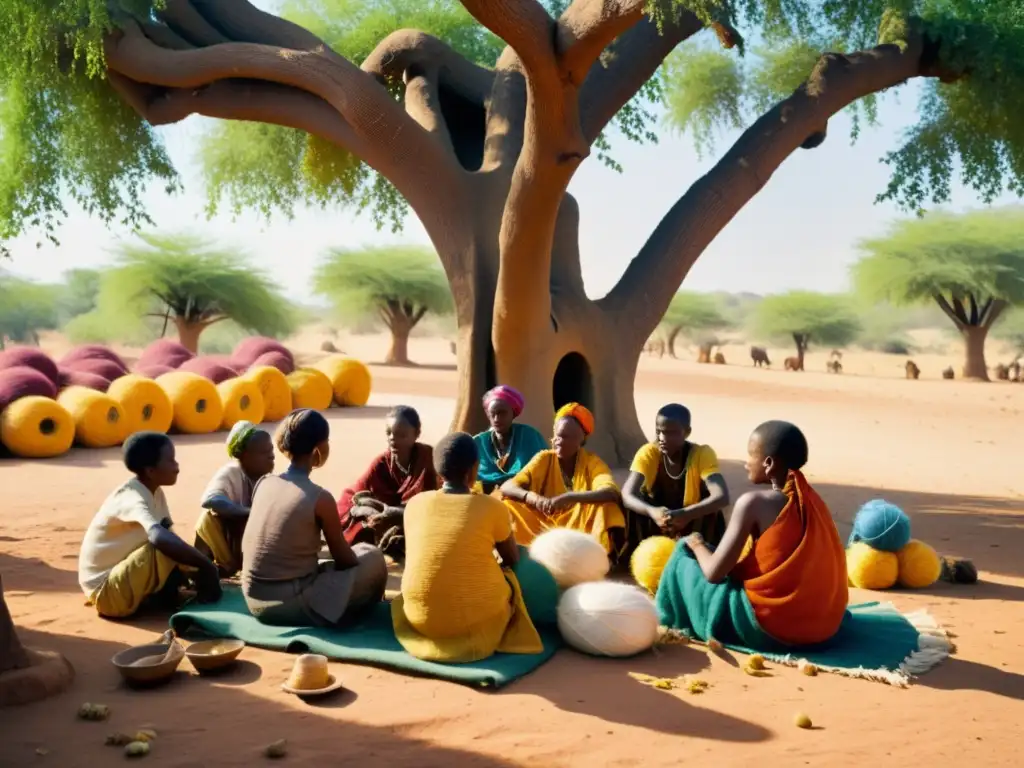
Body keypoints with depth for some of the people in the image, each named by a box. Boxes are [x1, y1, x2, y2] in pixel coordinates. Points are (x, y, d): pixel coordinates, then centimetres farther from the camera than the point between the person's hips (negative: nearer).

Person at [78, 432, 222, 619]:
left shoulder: (155, 492, 2)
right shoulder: (133, 498, -25)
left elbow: (168, 534, 10)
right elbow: (160, 537, -44)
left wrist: (191, 568, -5)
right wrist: (205, 564, -38)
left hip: (119, 578, 9)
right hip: (105, 591, -9)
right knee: (166, 548, -27)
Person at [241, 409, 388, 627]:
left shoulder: (264, 484, 2)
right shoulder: (320, 498, -16)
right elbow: (344, 559, -4)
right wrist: (360, 558, 20)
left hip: (255, 602, 7)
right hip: (291, 605, -7)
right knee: (373, 558, 7)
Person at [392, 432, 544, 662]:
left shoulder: (415, 503, 2)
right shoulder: (492, 507, -6)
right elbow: (513, 559, 9)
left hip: (421, 619, 3)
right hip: (479, 619, -3)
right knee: (509, 577, 26)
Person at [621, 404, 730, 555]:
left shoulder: (703, 454, -22)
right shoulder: (647, 453, -18)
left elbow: (722, 497, -37)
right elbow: (627, 495, -30)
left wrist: (685, 514, -53)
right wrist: (652, 512, -51)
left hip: (691, 526, -1)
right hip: (656, 530, 1)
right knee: (635, 500, -26)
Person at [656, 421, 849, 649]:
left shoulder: (753, 503, -16)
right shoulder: (811, 499, 5)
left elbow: (714, 573, -13)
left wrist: (697, 545, 9)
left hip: (769, 626, -7)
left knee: (685, 552, 10)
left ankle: (670, 622, 26)